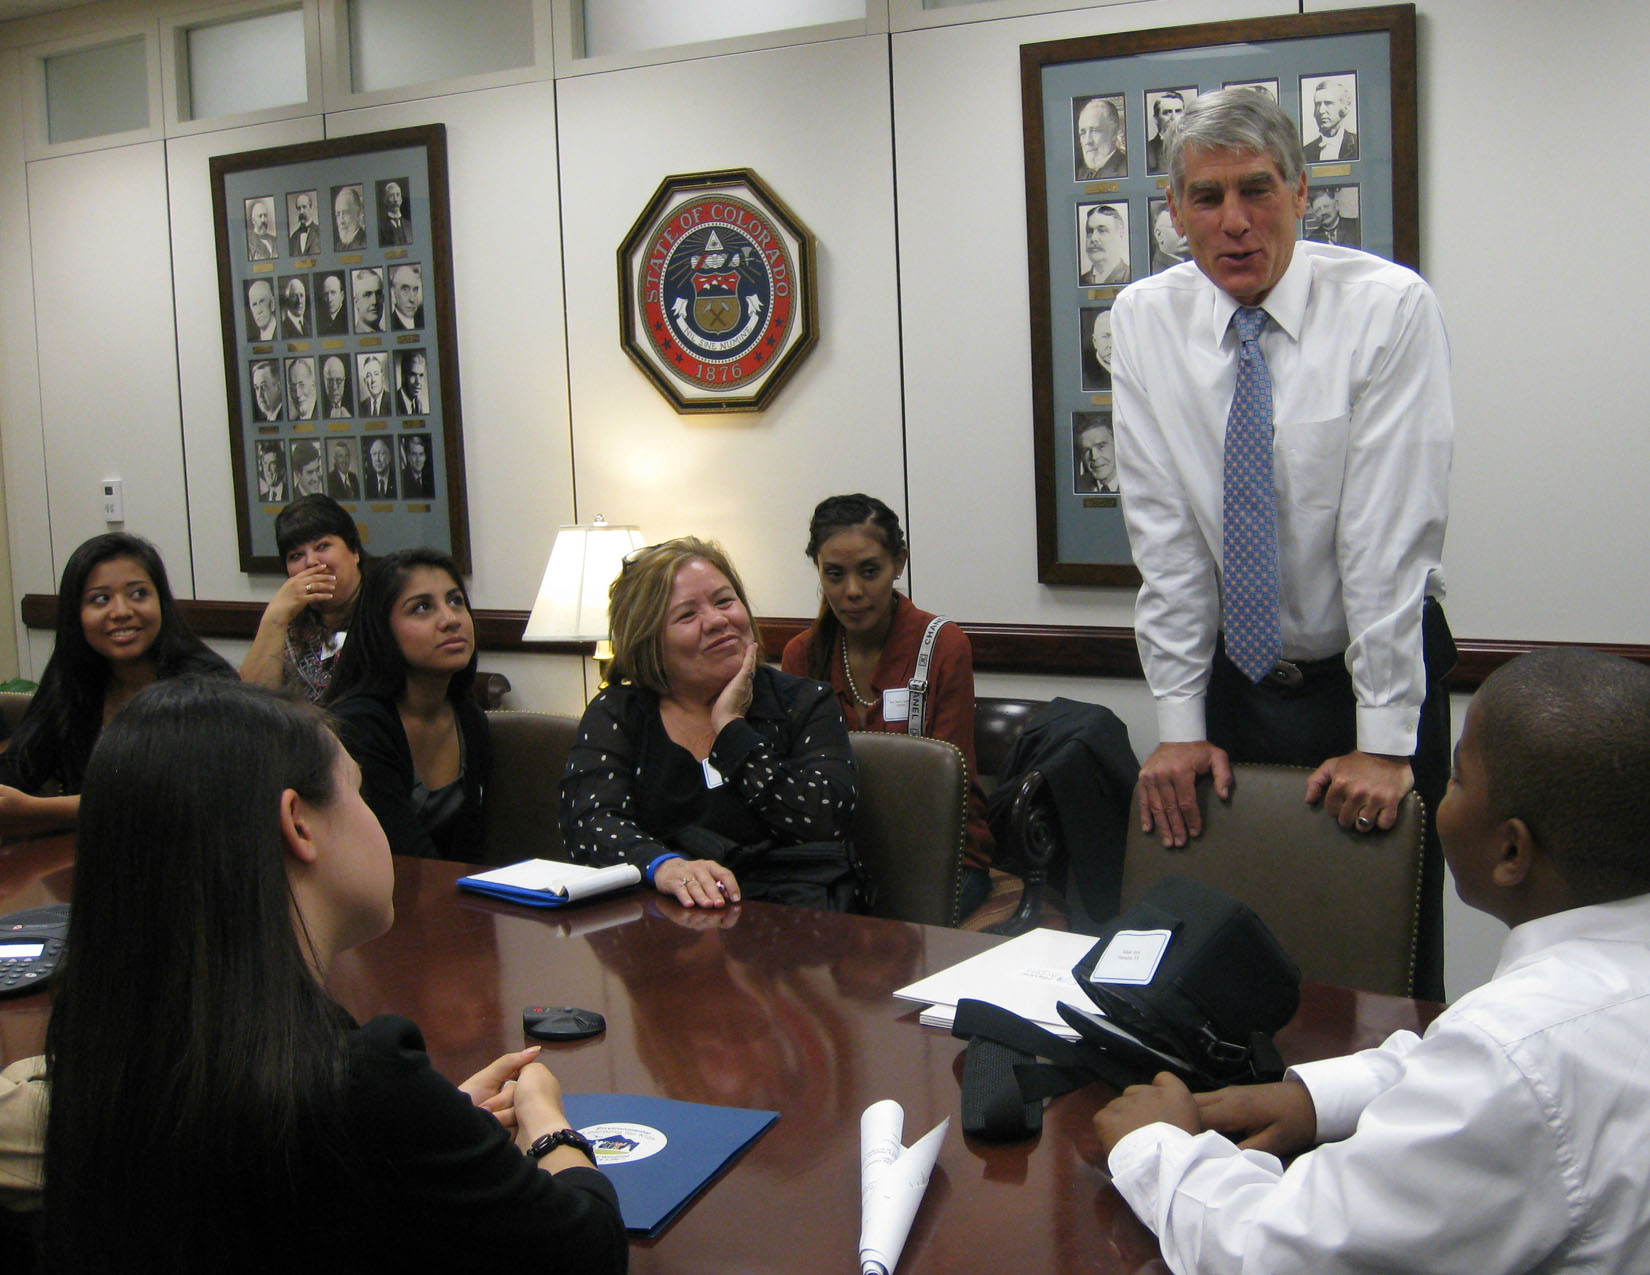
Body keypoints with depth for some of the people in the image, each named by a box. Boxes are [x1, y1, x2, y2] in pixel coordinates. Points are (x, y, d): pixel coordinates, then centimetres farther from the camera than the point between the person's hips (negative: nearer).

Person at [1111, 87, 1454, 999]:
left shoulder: (1388, 308, -12)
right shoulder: (1143, 322, -4)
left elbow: (1392, 535, -17)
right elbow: (1165, 537, -6)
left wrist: (1386, 742, -19)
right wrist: (1179, 723, -7)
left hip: (1367, 676, -2)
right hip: (1235, 681, 2)